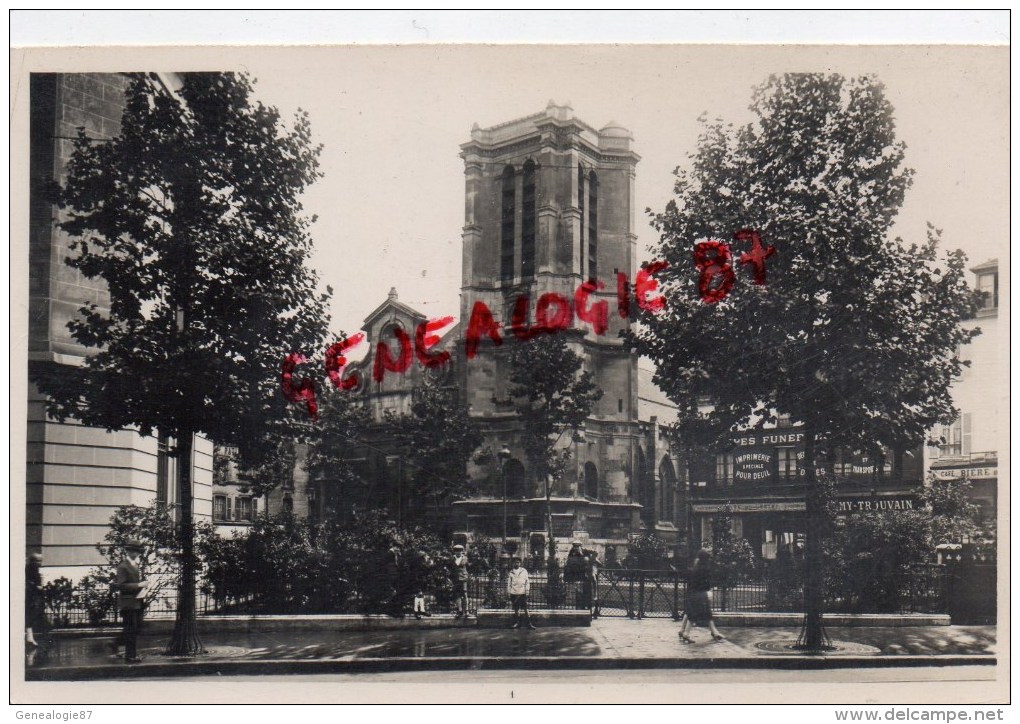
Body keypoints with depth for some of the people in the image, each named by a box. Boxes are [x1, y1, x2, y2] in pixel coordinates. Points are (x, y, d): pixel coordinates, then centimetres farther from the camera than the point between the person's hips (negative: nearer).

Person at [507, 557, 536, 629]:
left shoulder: (524, 571, 3)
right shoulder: (511, 572, 9)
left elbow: (527, 581, 4)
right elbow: (508, 582, 14)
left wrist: (527, 591, -2)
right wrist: (508, 592, 9)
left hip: (523, 593, -2)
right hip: (514, 593, 2)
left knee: (525, 608, -6)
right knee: (516, 608, 6)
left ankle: (529, 623, -4)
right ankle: (517, 623, 15)